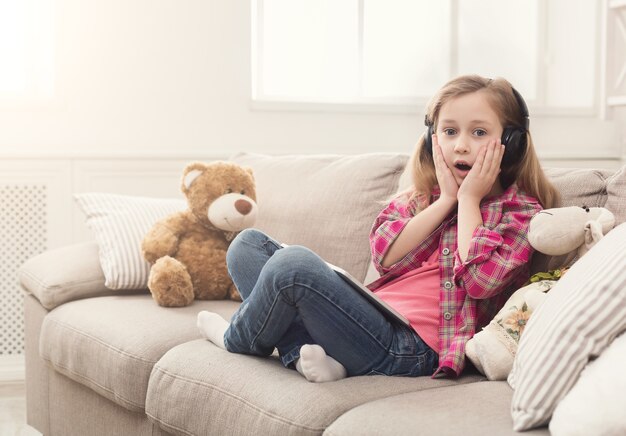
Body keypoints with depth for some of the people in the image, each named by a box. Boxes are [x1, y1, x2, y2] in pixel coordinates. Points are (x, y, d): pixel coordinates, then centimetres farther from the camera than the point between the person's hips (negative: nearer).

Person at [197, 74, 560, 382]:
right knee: (249, 244, 8)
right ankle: (310, 353, -16)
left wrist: (468, 199, -7)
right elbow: (385, 256, 2)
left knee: (294, 263, -28)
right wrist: (445, 200, -1)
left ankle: (239, 339, 7)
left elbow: (478, 279, -16)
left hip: (411, 346, -8)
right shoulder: (422, 196, 20)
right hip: (372, 316, 8)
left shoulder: (521, 212, 2)